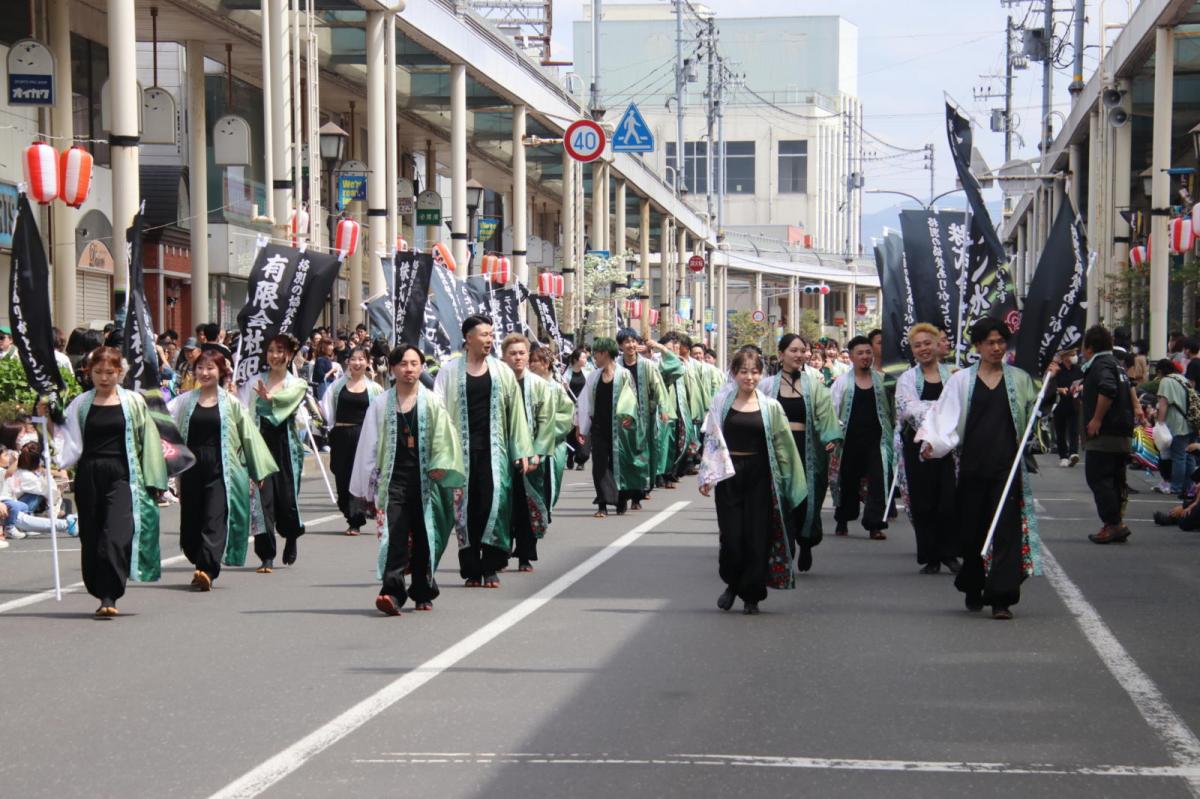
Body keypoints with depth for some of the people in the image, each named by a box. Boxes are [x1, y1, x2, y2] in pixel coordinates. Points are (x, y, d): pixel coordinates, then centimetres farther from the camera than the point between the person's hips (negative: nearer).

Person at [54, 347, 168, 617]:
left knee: (117, 536, -16)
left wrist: (153, 482, 1)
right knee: (91, 538, 6)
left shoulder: (133, 402, 4)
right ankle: (103, 594, 19)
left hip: (121, 475, -3)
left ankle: (109, 597, -18)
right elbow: (68, 442, 7)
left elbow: (148, 441, 5)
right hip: (89, 476, 3)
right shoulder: (81, 404, 9)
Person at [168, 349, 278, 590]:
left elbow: (249, 435, 6)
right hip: (192, 468, 3)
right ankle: (202, 566, 23)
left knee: (215, 520, -13)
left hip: (220, 470, -3)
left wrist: (258, 470, 5)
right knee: (192, 522, 7)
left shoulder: (231, 403, 3)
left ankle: (207, 570, -22)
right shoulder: (185, 401, 9)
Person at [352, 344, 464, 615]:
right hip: (393, 478, -1)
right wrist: (368, 487, 8)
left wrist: (440, 466, -20)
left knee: (424, 536, 7)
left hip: (424, 479, 1)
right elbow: (369, 445, 10)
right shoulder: (381, 404, 8)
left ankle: (423, 592, 21)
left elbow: (444, 439, -3)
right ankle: (392, 592, -22)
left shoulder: (432, 403, 6)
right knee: (394, 535, -14)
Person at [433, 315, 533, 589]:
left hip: (494, 448, 1)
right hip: (463, 450, -1)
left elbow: (516, 412, 9)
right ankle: (471, 569, 7)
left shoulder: (502, 372, 8)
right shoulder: (450, 371, 3)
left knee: (494, 503, -8)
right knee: (467, 505, 0)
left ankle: (490, 568, -1)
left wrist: (522, 452, 5)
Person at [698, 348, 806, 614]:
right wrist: (707, 476, -1)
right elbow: (711, 439, 5)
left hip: (759, 476, 0)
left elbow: (782, 445, 5)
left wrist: (787, 481, 1)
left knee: (758, 536, -1)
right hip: (729, 475, 0)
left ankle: (751, 595, 12)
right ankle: (732, 584, 21)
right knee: (731, 535, -4)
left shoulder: (770, 407, 4)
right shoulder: (722, 402, 4)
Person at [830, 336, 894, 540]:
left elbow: (887, 410, 11)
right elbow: (832, 410, 0)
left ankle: (875, 524, -10)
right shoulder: (842, 382, 3)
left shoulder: (881, 380, 7)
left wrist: (889, 435, 2)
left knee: (878, 480, -11)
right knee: (848, 481, 11)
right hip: (851, 438, 0)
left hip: (875, 438, 0)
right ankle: (842, 521, 28)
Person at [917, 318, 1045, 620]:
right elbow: (946, 416, 0)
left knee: (1006, 527, -9)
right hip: (973, 464, 0)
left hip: (1007, 464, 0)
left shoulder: (1019, 379, 11)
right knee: (972, 528, 5)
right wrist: (932, 442, -15)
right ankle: (973, 589, 26)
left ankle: (1001, 598, -11)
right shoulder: (962, 380, 7)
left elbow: (1035, 415, 12)